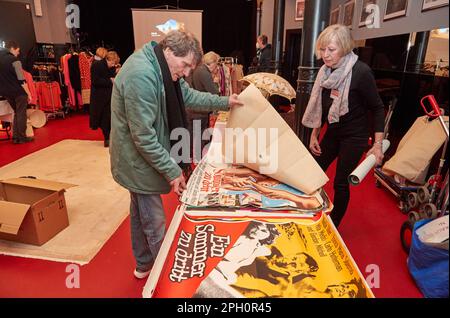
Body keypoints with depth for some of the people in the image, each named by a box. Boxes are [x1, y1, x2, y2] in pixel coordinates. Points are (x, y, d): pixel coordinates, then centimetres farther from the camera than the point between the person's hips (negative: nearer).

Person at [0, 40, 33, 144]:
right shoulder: (14, 60, -10)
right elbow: (21, 80, -16)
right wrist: (28, 93, -11)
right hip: (18, 91, -7)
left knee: (16, 113, 17)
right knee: (21, 113, 0)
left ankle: (15, 136, 15)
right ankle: (22, 137, 2)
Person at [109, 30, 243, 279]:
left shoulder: (162, 69, 3)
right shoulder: (141, 75, -28)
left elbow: (189, 96, 16)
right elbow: (143, 135, -27)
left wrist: (225, 102, 12)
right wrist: (172, 170, -22)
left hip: (143, 157, 10)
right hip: (139, 161, -10)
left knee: (141, 213, 23)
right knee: (155, 224, 5)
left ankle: (144, 265, 43)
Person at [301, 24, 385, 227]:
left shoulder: (361, 72, -20)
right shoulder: (326, 72, -2)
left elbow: (377, 108, -13)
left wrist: (378, 145, -15)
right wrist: (314, 135, 10)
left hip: (354, 136, -6)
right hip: (333, 132, 6)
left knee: (340, 182, 1)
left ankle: (333, 226, 23)